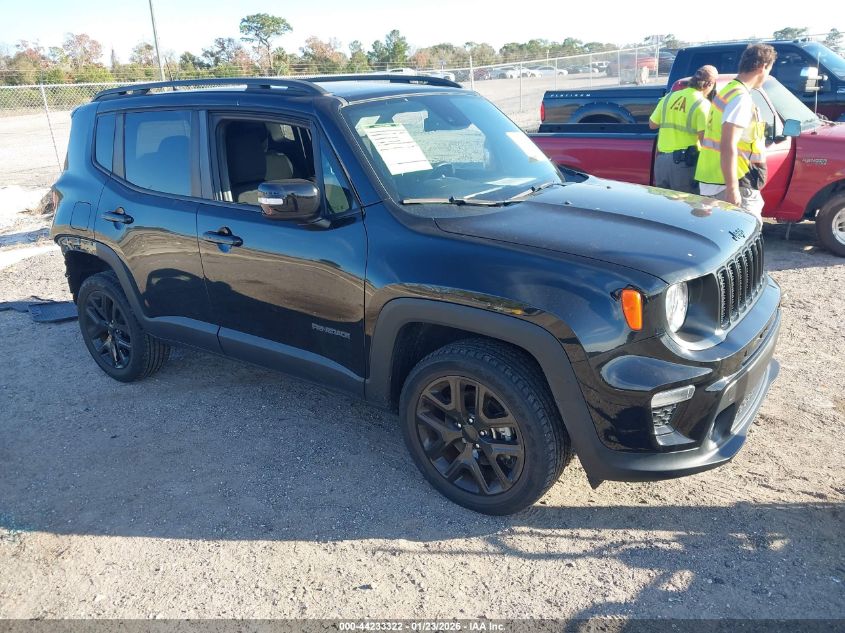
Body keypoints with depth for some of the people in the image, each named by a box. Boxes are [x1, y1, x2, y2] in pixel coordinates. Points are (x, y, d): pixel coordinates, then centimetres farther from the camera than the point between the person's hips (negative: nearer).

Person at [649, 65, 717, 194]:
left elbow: (652, 124, 14)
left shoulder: (669, 97, 8)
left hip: (661, 159, 5)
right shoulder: (703, 104, -8)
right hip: (685, 162, -5)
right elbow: (703, 137, -16)